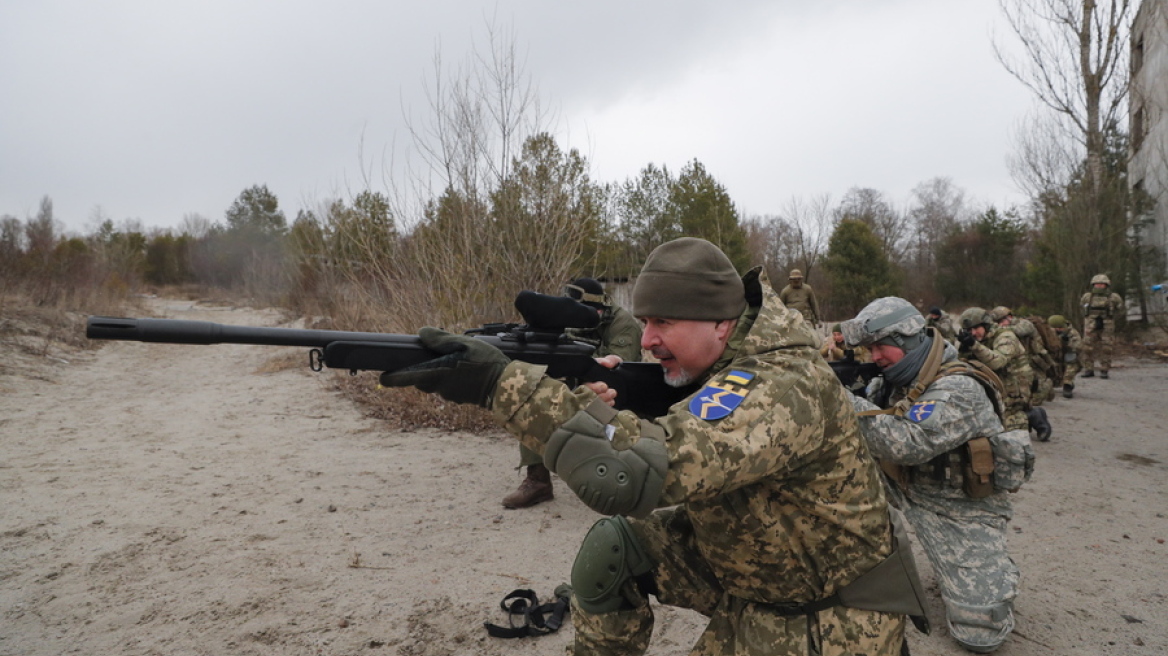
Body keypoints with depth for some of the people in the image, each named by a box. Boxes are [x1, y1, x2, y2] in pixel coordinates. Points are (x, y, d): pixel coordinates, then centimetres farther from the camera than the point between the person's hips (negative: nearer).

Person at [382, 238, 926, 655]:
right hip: (739, 564, 8)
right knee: (613, 544, -3)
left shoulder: (780, 388, -33)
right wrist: (592, 397, -19)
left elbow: (642, 468, -45)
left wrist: (503, 384, -43)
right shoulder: (724, 367, -4)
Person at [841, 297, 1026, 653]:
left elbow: (908, 443, -41)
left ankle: (995, 568, 26)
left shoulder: (959, 390, -28)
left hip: (962, 510, -6)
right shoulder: (891, 382, -3)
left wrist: (846, 398, -43)